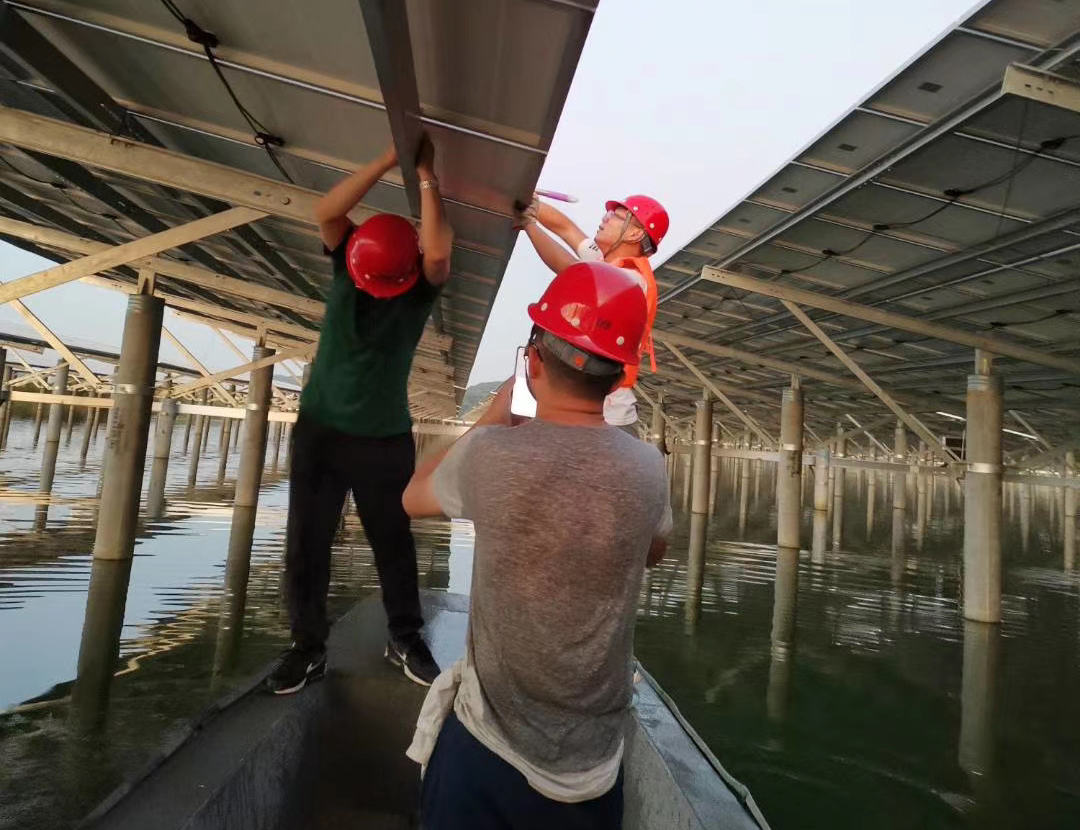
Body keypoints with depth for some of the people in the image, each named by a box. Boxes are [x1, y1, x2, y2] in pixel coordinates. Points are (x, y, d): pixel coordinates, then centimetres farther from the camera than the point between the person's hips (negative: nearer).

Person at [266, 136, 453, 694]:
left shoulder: (423, 284, -8)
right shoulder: (347, 260, -2)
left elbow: (439, 252, -30)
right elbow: (326, 212, -19)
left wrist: (426, 176, -21)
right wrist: (391, 159, -21)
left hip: (386, 438, -2)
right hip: (319, 427, 2)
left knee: (393, 542, 8)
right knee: (306, 542, 6)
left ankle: (405, 640, 25)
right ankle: (308, 647, 22)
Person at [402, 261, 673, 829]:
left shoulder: (490, 455, -21)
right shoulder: (647, 468, -14)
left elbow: (413, 498, 1)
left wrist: (492, 419, 6)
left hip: (490, 747, -2)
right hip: (597, 759, 3)